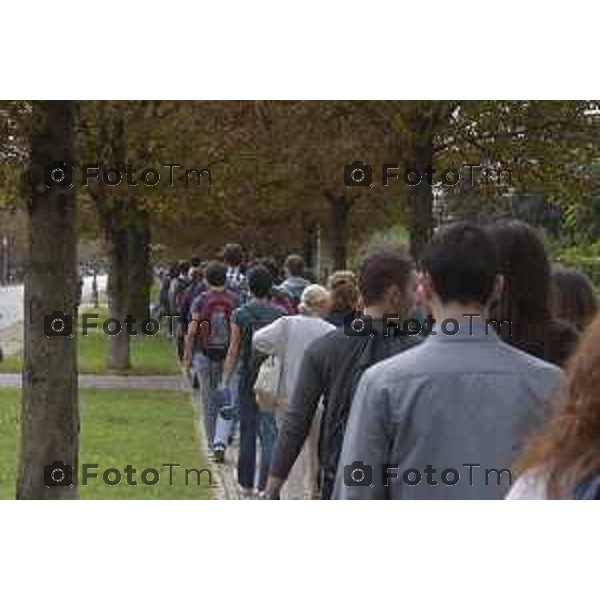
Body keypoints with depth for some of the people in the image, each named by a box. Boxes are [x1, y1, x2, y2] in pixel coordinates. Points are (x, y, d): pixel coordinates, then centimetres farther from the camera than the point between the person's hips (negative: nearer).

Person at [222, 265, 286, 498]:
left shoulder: (240, 315, -3)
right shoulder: (280, 314, -1)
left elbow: (233, 352, -2)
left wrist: (226, 381, 4)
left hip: (248, 377, 0)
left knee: (247, 432, 12)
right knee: (270, 432, 1)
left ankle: (246, 485, 18)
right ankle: (266, 485, -9)